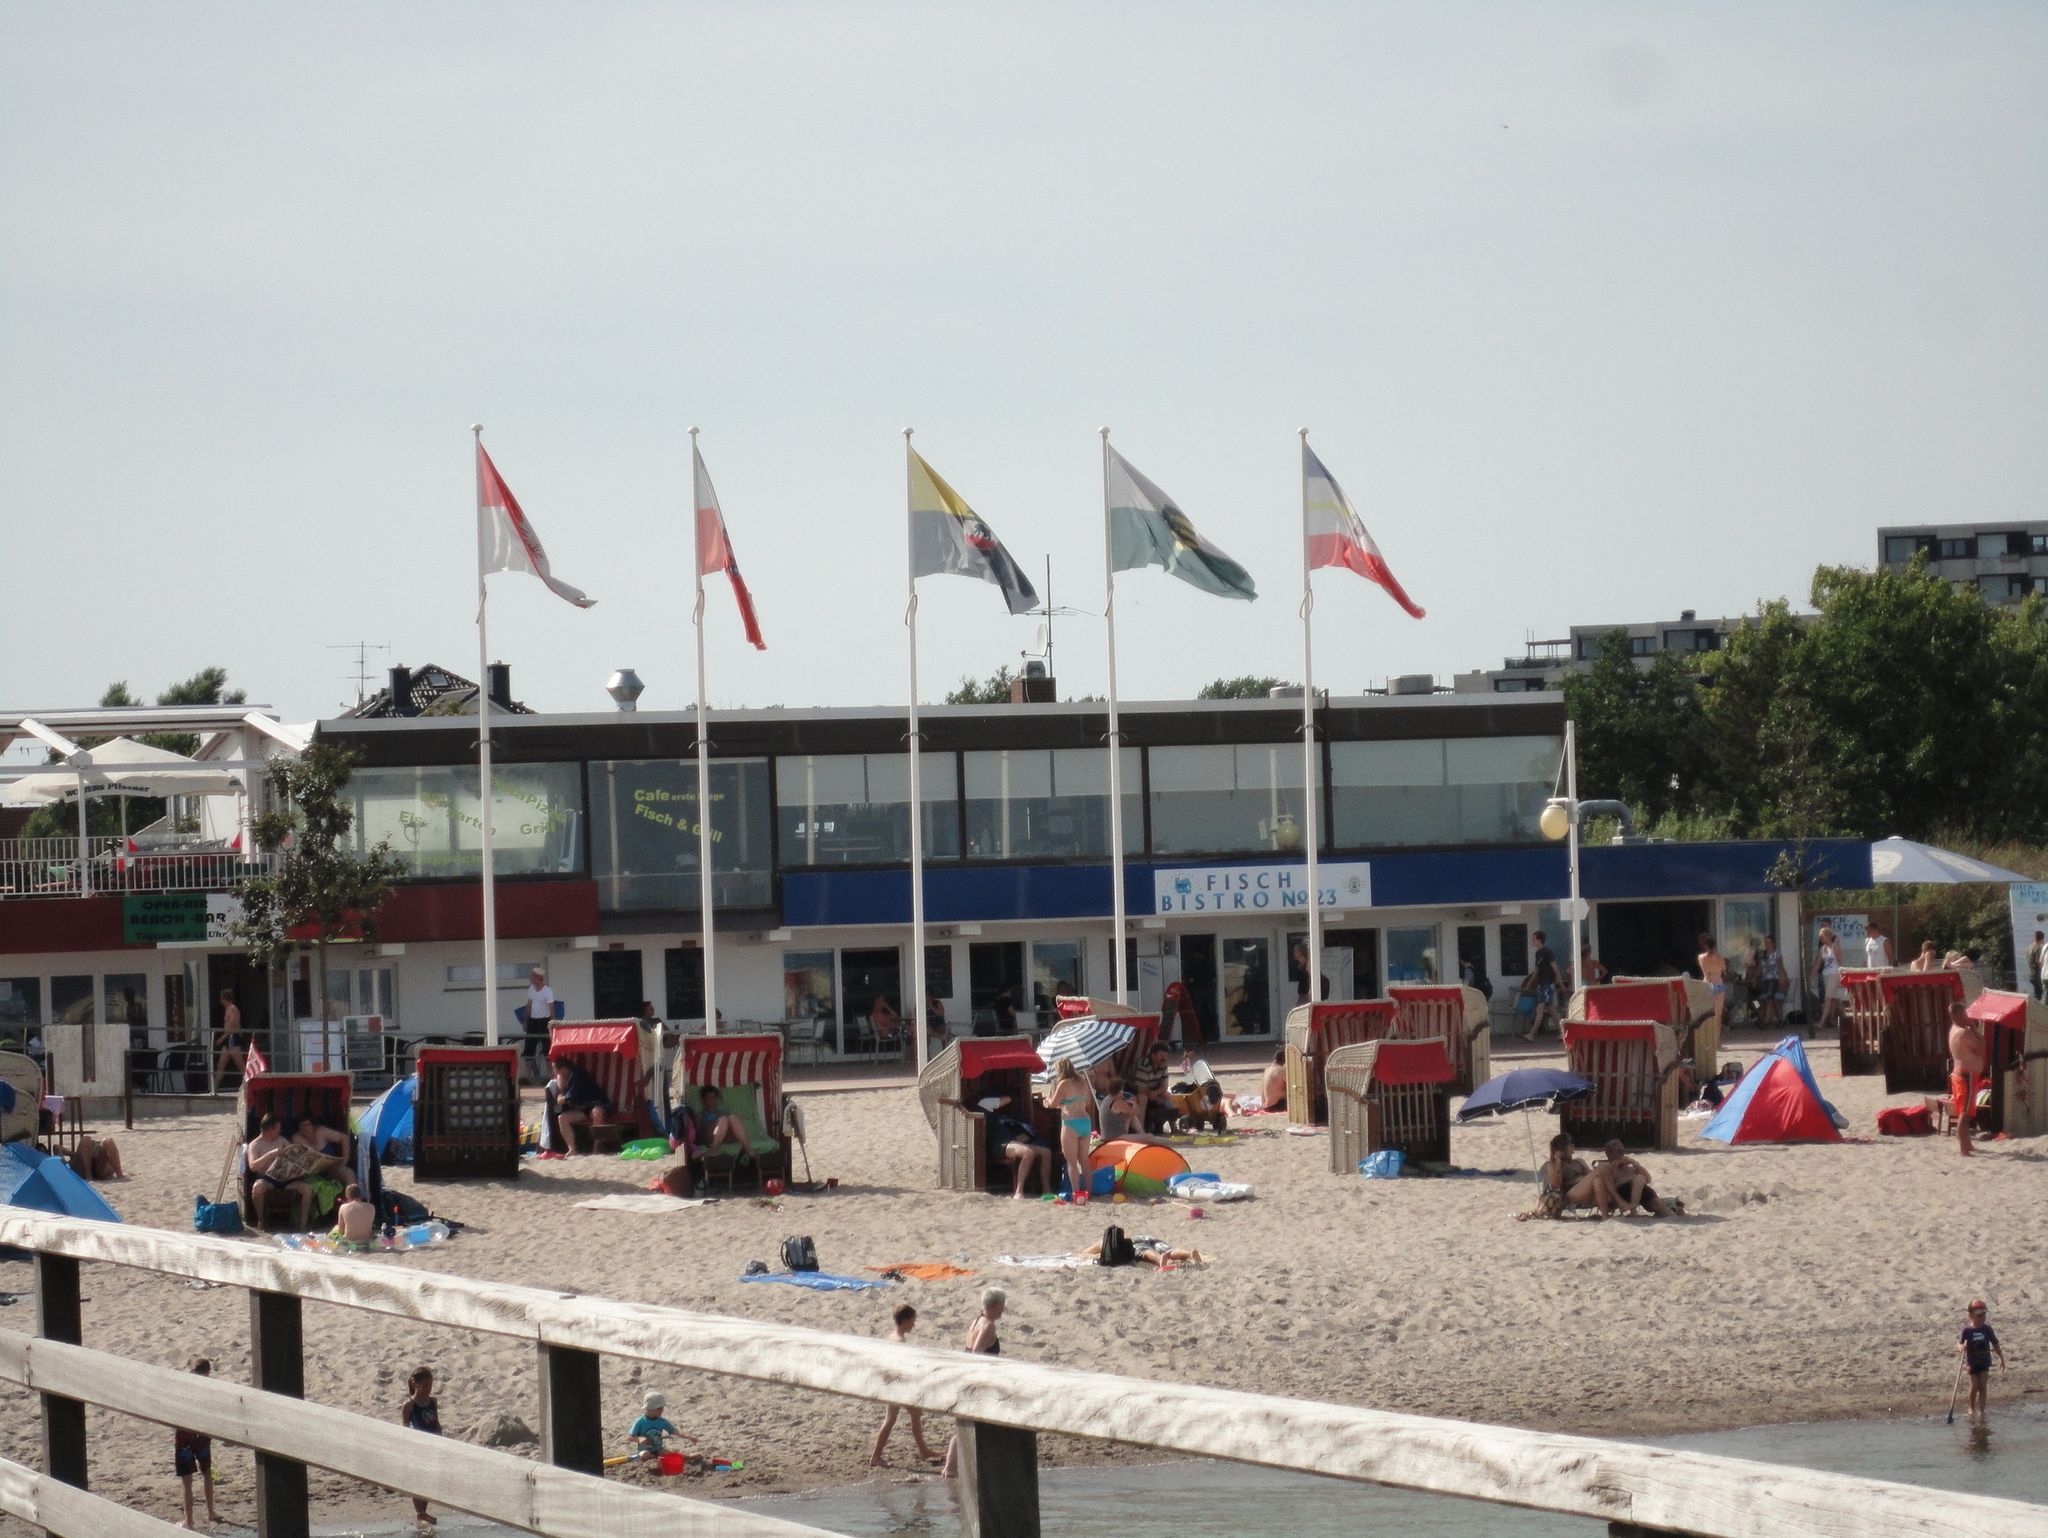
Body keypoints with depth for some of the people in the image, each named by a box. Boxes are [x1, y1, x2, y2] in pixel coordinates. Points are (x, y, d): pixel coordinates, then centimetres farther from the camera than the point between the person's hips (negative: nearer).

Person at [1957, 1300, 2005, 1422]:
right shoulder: (1967, 1330, -9)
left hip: (1984, 1362, 2)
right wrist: (1962, 1347, -32)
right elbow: (1959, 1344, -8)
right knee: (1974, 1387, -3)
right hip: (1972, 1363, -2)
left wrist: (2001, 1358, 4)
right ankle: (1972, 1409, 18)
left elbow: (1995, 1344, 5)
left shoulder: (1987, 1329, -2)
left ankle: (1982, 1411, 5)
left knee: (1983, 1387, -1)